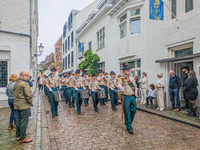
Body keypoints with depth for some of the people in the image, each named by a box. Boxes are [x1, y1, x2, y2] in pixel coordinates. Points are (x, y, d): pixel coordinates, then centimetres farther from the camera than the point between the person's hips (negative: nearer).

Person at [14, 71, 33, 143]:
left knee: (18, 120, 17)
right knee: (24, 121, -1)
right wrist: (30, 102, -6)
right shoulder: (24, 84, -17)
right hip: (24, 105, -9)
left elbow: (15, 94, 19)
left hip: (17, 104, 9)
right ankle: (23, 138, 6)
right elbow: (28, 95, -19)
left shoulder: (16, 83, 12)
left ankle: (18, 136, 27)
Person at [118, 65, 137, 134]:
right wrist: (121, 87, -47)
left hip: (133, 97, 5)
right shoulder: (121, 78, -3)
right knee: (127, 112, -1)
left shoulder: (132, 78, 16)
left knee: (134, 110, 8)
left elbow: (135, 87, 19)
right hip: (126, 97, -5)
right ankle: (129, 127, 12)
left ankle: (129, 122, 32)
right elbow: (119, 84, -24)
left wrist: (135, 95, 10)